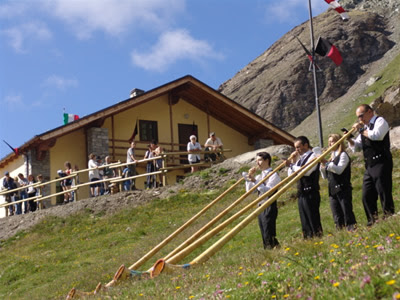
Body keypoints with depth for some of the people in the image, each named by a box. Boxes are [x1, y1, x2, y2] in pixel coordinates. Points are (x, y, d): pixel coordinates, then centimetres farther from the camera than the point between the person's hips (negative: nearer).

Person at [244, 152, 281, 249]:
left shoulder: (273, 175, -7)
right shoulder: (259, 176, 17)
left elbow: (268, 190, -20)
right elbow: (249, 190, 13)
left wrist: (255, 181, -24)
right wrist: (250, 177, 3)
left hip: (270, 207, -8)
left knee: (269, 234, -11)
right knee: (264, 235, 11)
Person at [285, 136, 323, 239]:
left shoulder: (313, 156, -5)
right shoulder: (300, 159, 19)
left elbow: (306, 171, -20)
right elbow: (290, 175, 18)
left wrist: (291, 165, -12)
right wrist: (293, 161, 6)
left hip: (310, 192, -8)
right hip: (301, 193, 8)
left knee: (313, 218, -8)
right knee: (304, 220, 9)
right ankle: (307, 238, 12)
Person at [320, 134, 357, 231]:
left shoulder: (343, 155, -2)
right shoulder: (332, 158, 19)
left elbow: (339, 170, -17)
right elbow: (325, 176, 17)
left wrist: (326, 163, -22)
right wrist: (322, 165, 2)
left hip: (343, 189, -7)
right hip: (332, 190, 7)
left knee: (347, 211, -9)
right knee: (337, 216, 6)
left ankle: (352, 229, -8)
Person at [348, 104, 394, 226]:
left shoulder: (380, 121, -1)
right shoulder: (365, 127, 21)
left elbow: (376, 135, -22)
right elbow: (357, 147, 23)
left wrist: (361, 130, -10)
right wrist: (350, 139, 5)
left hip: (381, 163, -8)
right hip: (369, 166, 8)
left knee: (384, 193, -9)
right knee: (367, 196, 6)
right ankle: (373, 221, 11)